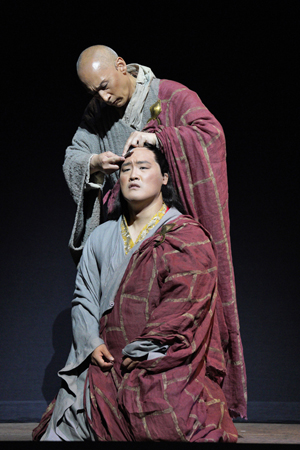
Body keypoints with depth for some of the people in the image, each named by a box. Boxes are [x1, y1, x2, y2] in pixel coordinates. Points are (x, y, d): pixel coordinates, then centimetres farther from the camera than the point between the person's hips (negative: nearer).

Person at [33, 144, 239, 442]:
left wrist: (139, 354, -12)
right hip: (105, 364, 5)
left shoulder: (187, 236, 0)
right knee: (62, 430, -5)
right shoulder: (103, 236, 17)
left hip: (162, 369, -4)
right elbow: (84, 296, 15)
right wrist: (92, 344, -2)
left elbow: (184, 305, -9)